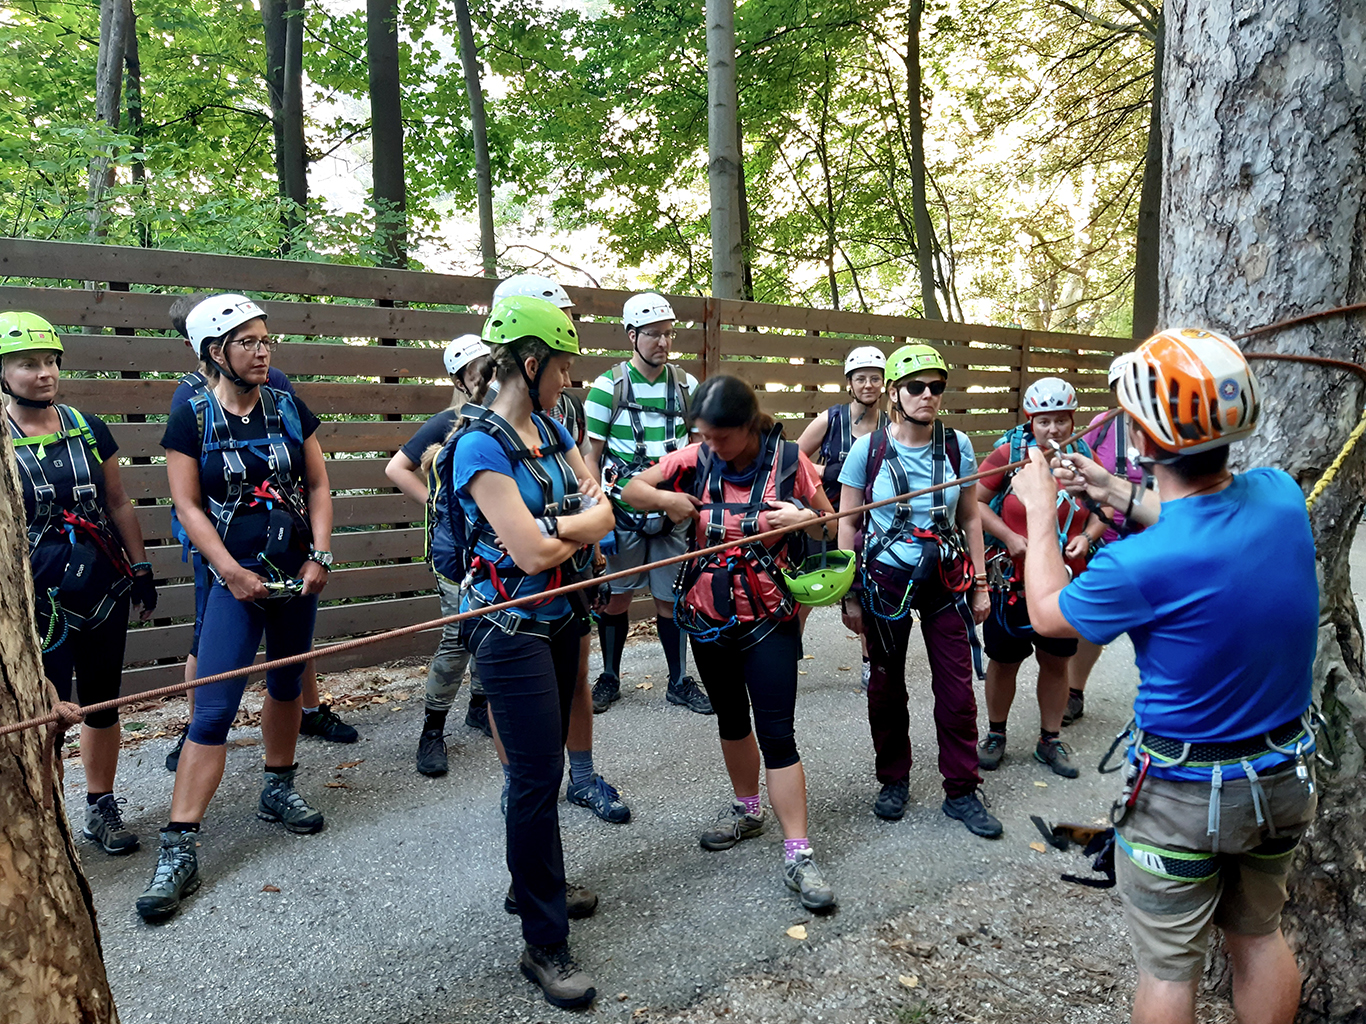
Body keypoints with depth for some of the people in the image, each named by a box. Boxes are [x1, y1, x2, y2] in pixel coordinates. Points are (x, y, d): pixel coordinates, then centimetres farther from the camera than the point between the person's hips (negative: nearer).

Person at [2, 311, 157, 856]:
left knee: (102, 703, 13)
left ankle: (101, 807, 29)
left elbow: (118, 505, 11)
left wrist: (141, 570, 9)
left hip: (104, 591, 4)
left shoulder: (88, 429, 4)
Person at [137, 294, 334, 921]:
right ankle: (179, 848, -3)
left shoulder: (289, 409, 5)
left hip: (298, 574, 4)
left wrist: (320, 555, -5)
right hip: (235, 580, -3)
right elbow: (188, 505, -5)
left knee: (286, 684, 16)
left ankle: (278, 791, 37)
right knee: (214, 708, -8)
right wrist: (231, 571, -13)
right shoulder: (192, 419, -3)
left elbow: (317, 486, 6)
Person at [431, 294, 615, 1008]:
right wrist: (580, 525, -5)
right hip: (511, 629, -8)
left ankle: (532, 887, 39)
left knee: (543, 764, 19)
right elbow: (533, 554, -24)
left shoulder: (549, 429, 7)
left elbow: (602, 514, 2)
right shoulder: (481, 447, -18)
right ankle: (545, 945, 12)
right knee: (538, 776, -2)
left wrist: (553, 526, -16)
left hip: (558, 620, 8)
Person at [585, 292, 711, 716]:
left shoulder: (686, 385, 5)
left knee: (671, 599, 7)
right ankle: (609, 678, 26)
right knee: (614, 598, 8)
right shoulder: (608, 386, -4)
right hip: (623, 511, -2)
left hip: (673, 513, 2)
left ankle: (679, 682, 22)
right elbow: (591, 457, -2)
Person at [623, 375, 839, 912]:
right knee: (730, 718, 20)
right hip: (709, 613, 4)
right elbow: (631, 489, 2)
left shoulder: (788, 460, -10)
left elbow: (830, 523, 0)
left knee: (776, 733, -5)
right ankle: (746, 809, 42)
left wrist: (806, 518, -23)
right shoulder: (696, 458, -4)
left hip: (769, 617, -4)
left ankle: (798, 854, 5)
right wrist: (664, 498, -19)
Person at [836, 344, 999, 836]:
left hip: (945, 580, 1)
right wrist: (849, 595, -2)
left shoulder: (957, 446, -1)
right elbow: (849, 524, -1)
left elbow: (970, 519, 7)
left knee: (957, 689, 2)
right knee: (887, 686, 10)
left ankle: (961, 791, 19)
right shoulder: (868, 449, -7)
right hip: (885, 580, -1)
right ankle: (894, 781, 29)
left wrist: (980, 585, 6)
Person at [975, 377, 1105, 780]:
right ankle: (995, 735, 30)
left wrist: (1087, 535, -7)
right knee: (1005, 660, 10)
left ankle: (1049, 740, 30)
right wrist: (1009, 537, -16)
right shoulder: (1008, 454, -10)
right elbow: (974, 501, -6)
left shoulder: (1083, 458, 0)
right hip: (1012, 578, -3)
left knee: (1056, 660, 13)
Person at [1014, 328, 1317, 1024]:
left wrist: (1039, 510, 1)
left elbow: (1047, 613, -10)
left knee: (1169, 966, 15)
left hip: (1183, 795, -6)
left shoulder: (1140, 565, -32)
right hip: (1284, 777, 6)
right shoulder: (1280, 497, -14)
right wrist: (1118, 494, 15)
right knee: (1259, 936, 26)